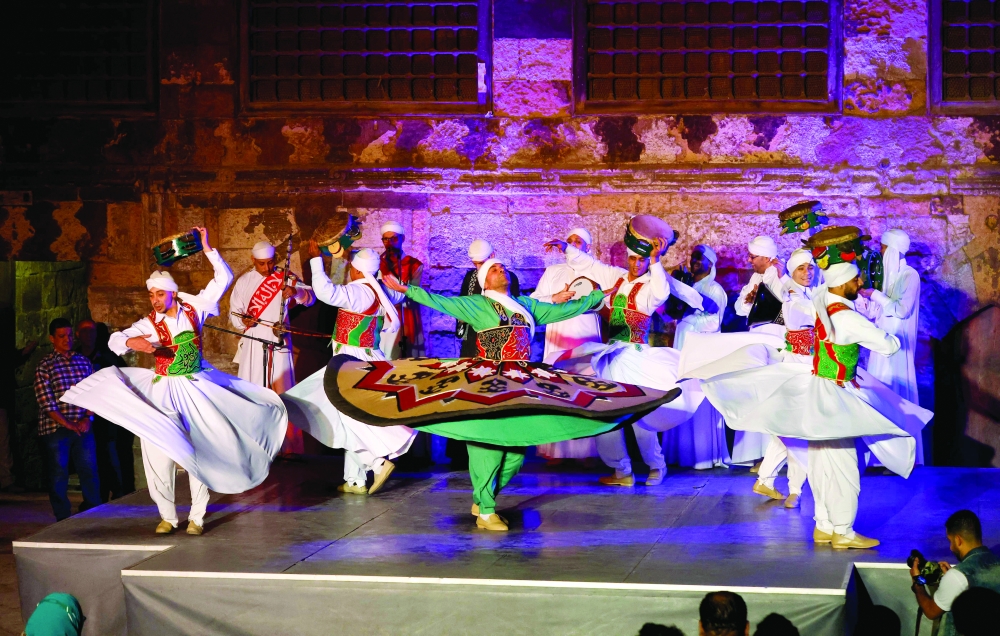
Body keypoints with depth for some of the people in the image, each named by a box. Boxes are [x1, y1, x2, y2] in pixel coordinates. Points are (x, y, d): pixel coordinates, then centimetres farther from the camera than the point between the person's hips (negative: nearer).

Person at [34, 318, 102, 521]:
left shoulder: (84, 362, 11)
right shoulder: (45, 365, -2)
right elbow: (45, 401, -9)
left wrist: (88, 418, -6)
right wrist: (66, 423, -16)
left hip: (82, 427, 3)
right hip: (55, 428, -3)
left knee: (90, 471, 3)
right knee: (58, 474, 2)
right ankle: (63, 519, 11)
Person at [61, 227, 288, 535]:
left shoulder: (193, 309, -4)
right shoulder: (148, 324, -5)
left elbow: (224, 279, -2)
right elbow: (114, 340, -15)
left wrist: (207, 249, -11)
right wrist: (131, 342, -36)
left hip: (196, 390, 0)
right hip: (163, 393, 0)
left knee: (200, 451, 1)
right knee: (161, 453, -3)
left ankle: (197, 517, 11)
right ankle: (167, 516, 9)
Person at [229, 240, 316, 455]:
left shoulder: (285, 278, 2)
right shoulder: (244, 282, 6)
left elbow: (310, 297, -9)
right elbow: (234, 311, 9)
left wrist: (296, 291, -31)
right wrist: (243, 321, -14)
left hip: (279, 344, -1)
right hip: (253, 346, 1)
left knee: (283, 393, -4)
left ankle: (289, 445, -1)